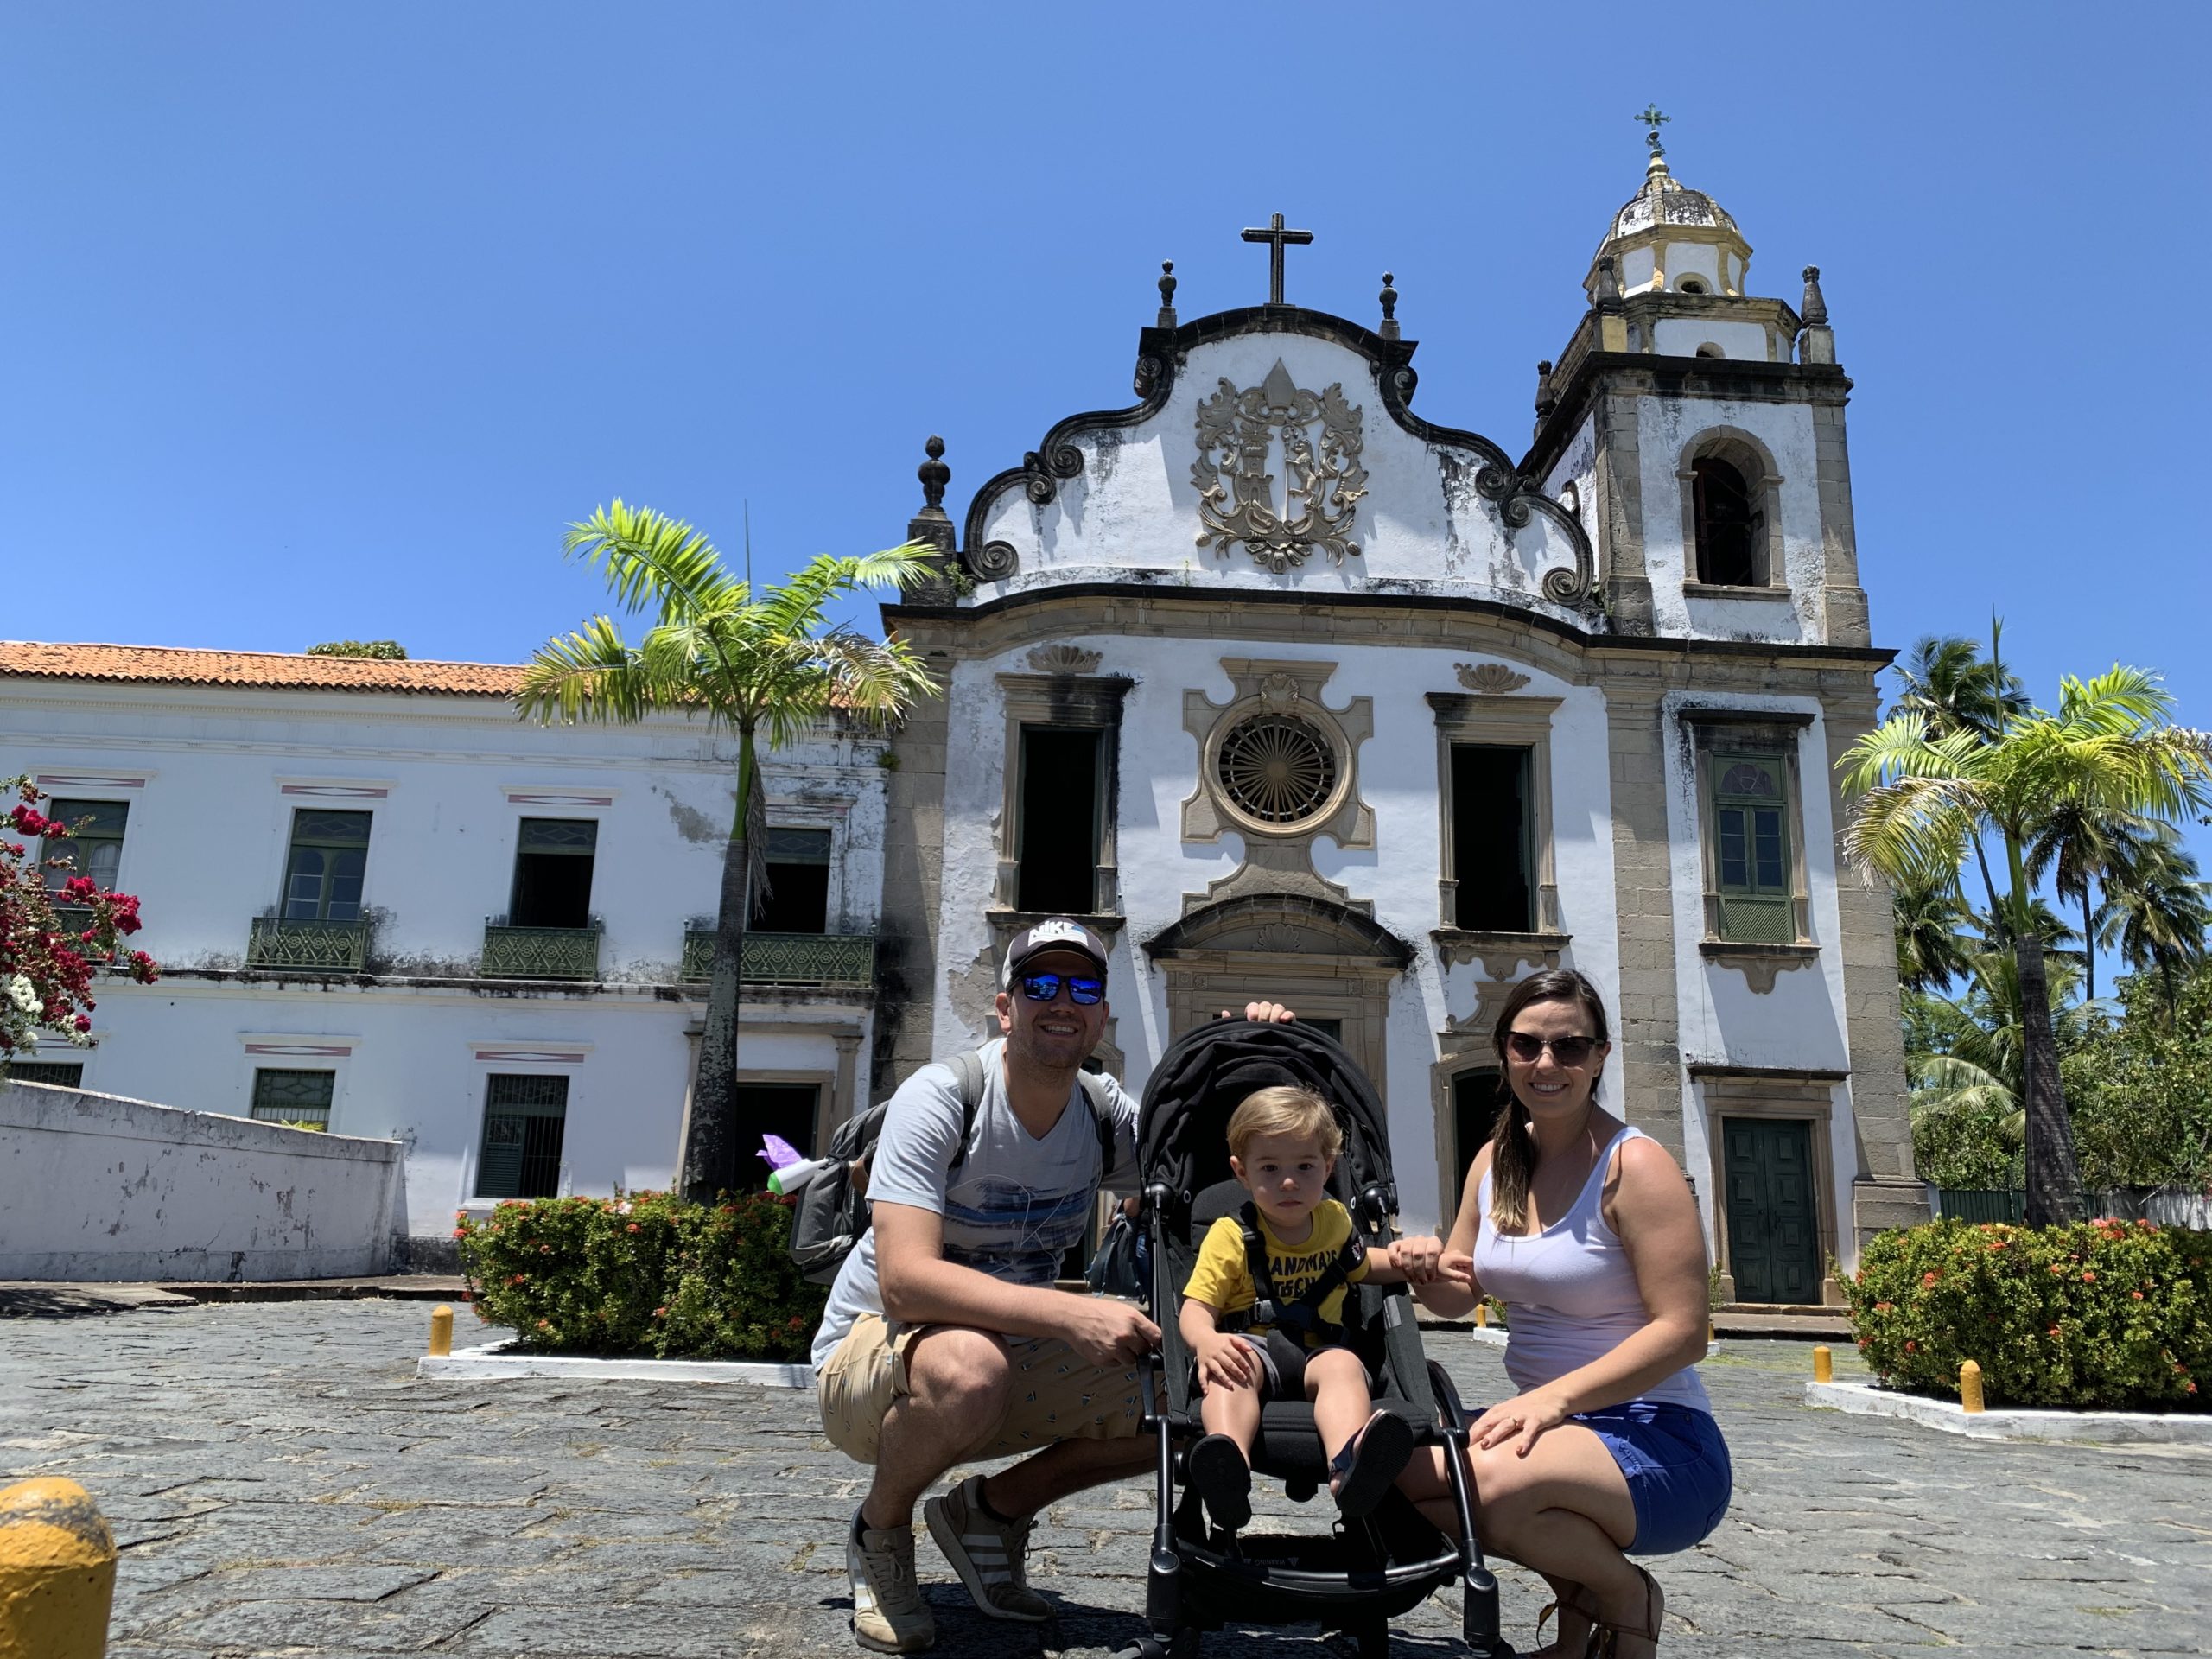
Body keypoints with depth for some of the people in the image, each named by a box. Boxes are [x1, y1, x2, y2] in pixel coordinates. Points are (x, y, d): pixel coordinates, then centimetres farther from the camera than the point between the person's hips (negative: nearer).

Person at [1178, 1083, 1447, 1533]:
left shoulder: (1335, 1221, 17)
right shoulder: (1230, 1236, 3)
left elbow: (1360, 1268, 37)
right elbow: (1197, 1307, -5)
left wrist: (1400, 1258, 14)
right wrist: (1206, 1341, -30)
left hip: (1318, 1352, 2)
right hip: (1253, 1348, -2)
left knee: (1343, 1364, -33)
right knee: (1230, 1370, -36)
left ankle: (1349, 1464, -63)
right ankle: (1228, 1472, -63)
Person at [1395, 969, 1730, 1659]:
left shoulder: (1633, 1164, -15)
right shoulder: (1496, 1159, 6)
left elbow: (1682, 1332, -19)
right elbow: (1461, 1293, 14)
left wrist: (1557, 1397, -28)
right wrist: (1425, 1273, -10)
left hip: (1659, 1440, -7)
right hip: (1549, 1423, 7)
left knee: (1495, 1480, -33)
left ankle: (1627, 1595, 1)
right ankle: (1575, 1586, 10)